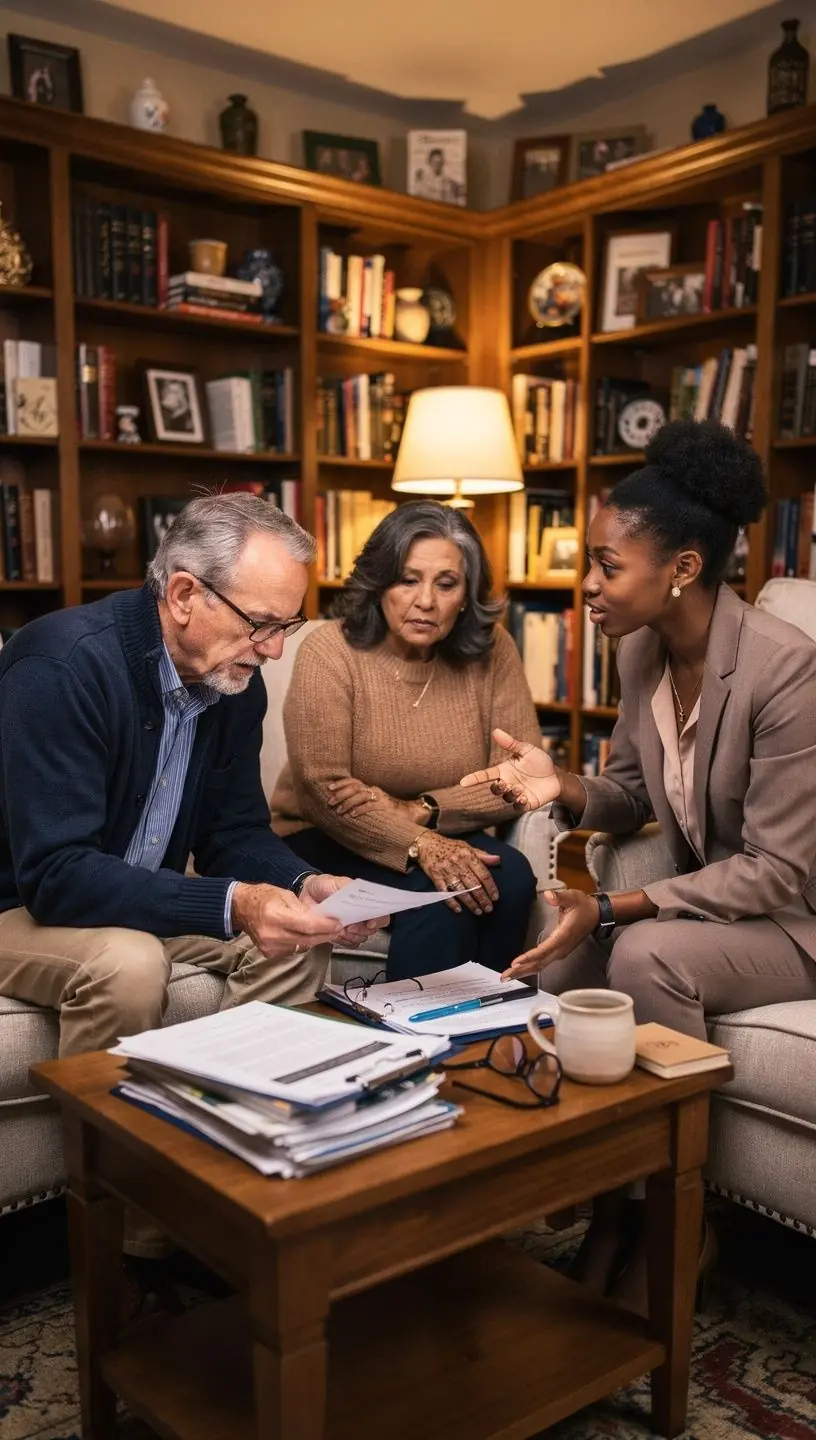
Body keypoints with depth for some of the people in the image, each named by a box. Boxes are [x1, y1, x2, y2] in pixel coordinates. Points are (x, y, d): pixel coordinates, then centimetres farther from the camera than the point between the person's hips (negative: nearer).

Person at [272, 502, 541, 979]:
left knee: (511, 876, -24)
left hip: (441, 834, 4)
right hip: (328, 841, -3)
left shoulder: (492, 651, -5)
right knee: (438, 891, -28)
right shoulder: (329, 653, -14)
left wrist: (420, 810, -21)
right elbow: (322, 791, -21)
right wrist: (420, 846, -33)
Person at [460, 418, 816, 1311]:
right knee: (554, 975, -16)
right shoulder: (641, 650, -4)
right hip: (701, 901, 7)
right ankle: (609, 1202, 4)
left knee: (645, 954, -32)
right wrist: (565, 789, -14)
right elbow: (632, 791, 9)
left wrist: (617, 909, -31)